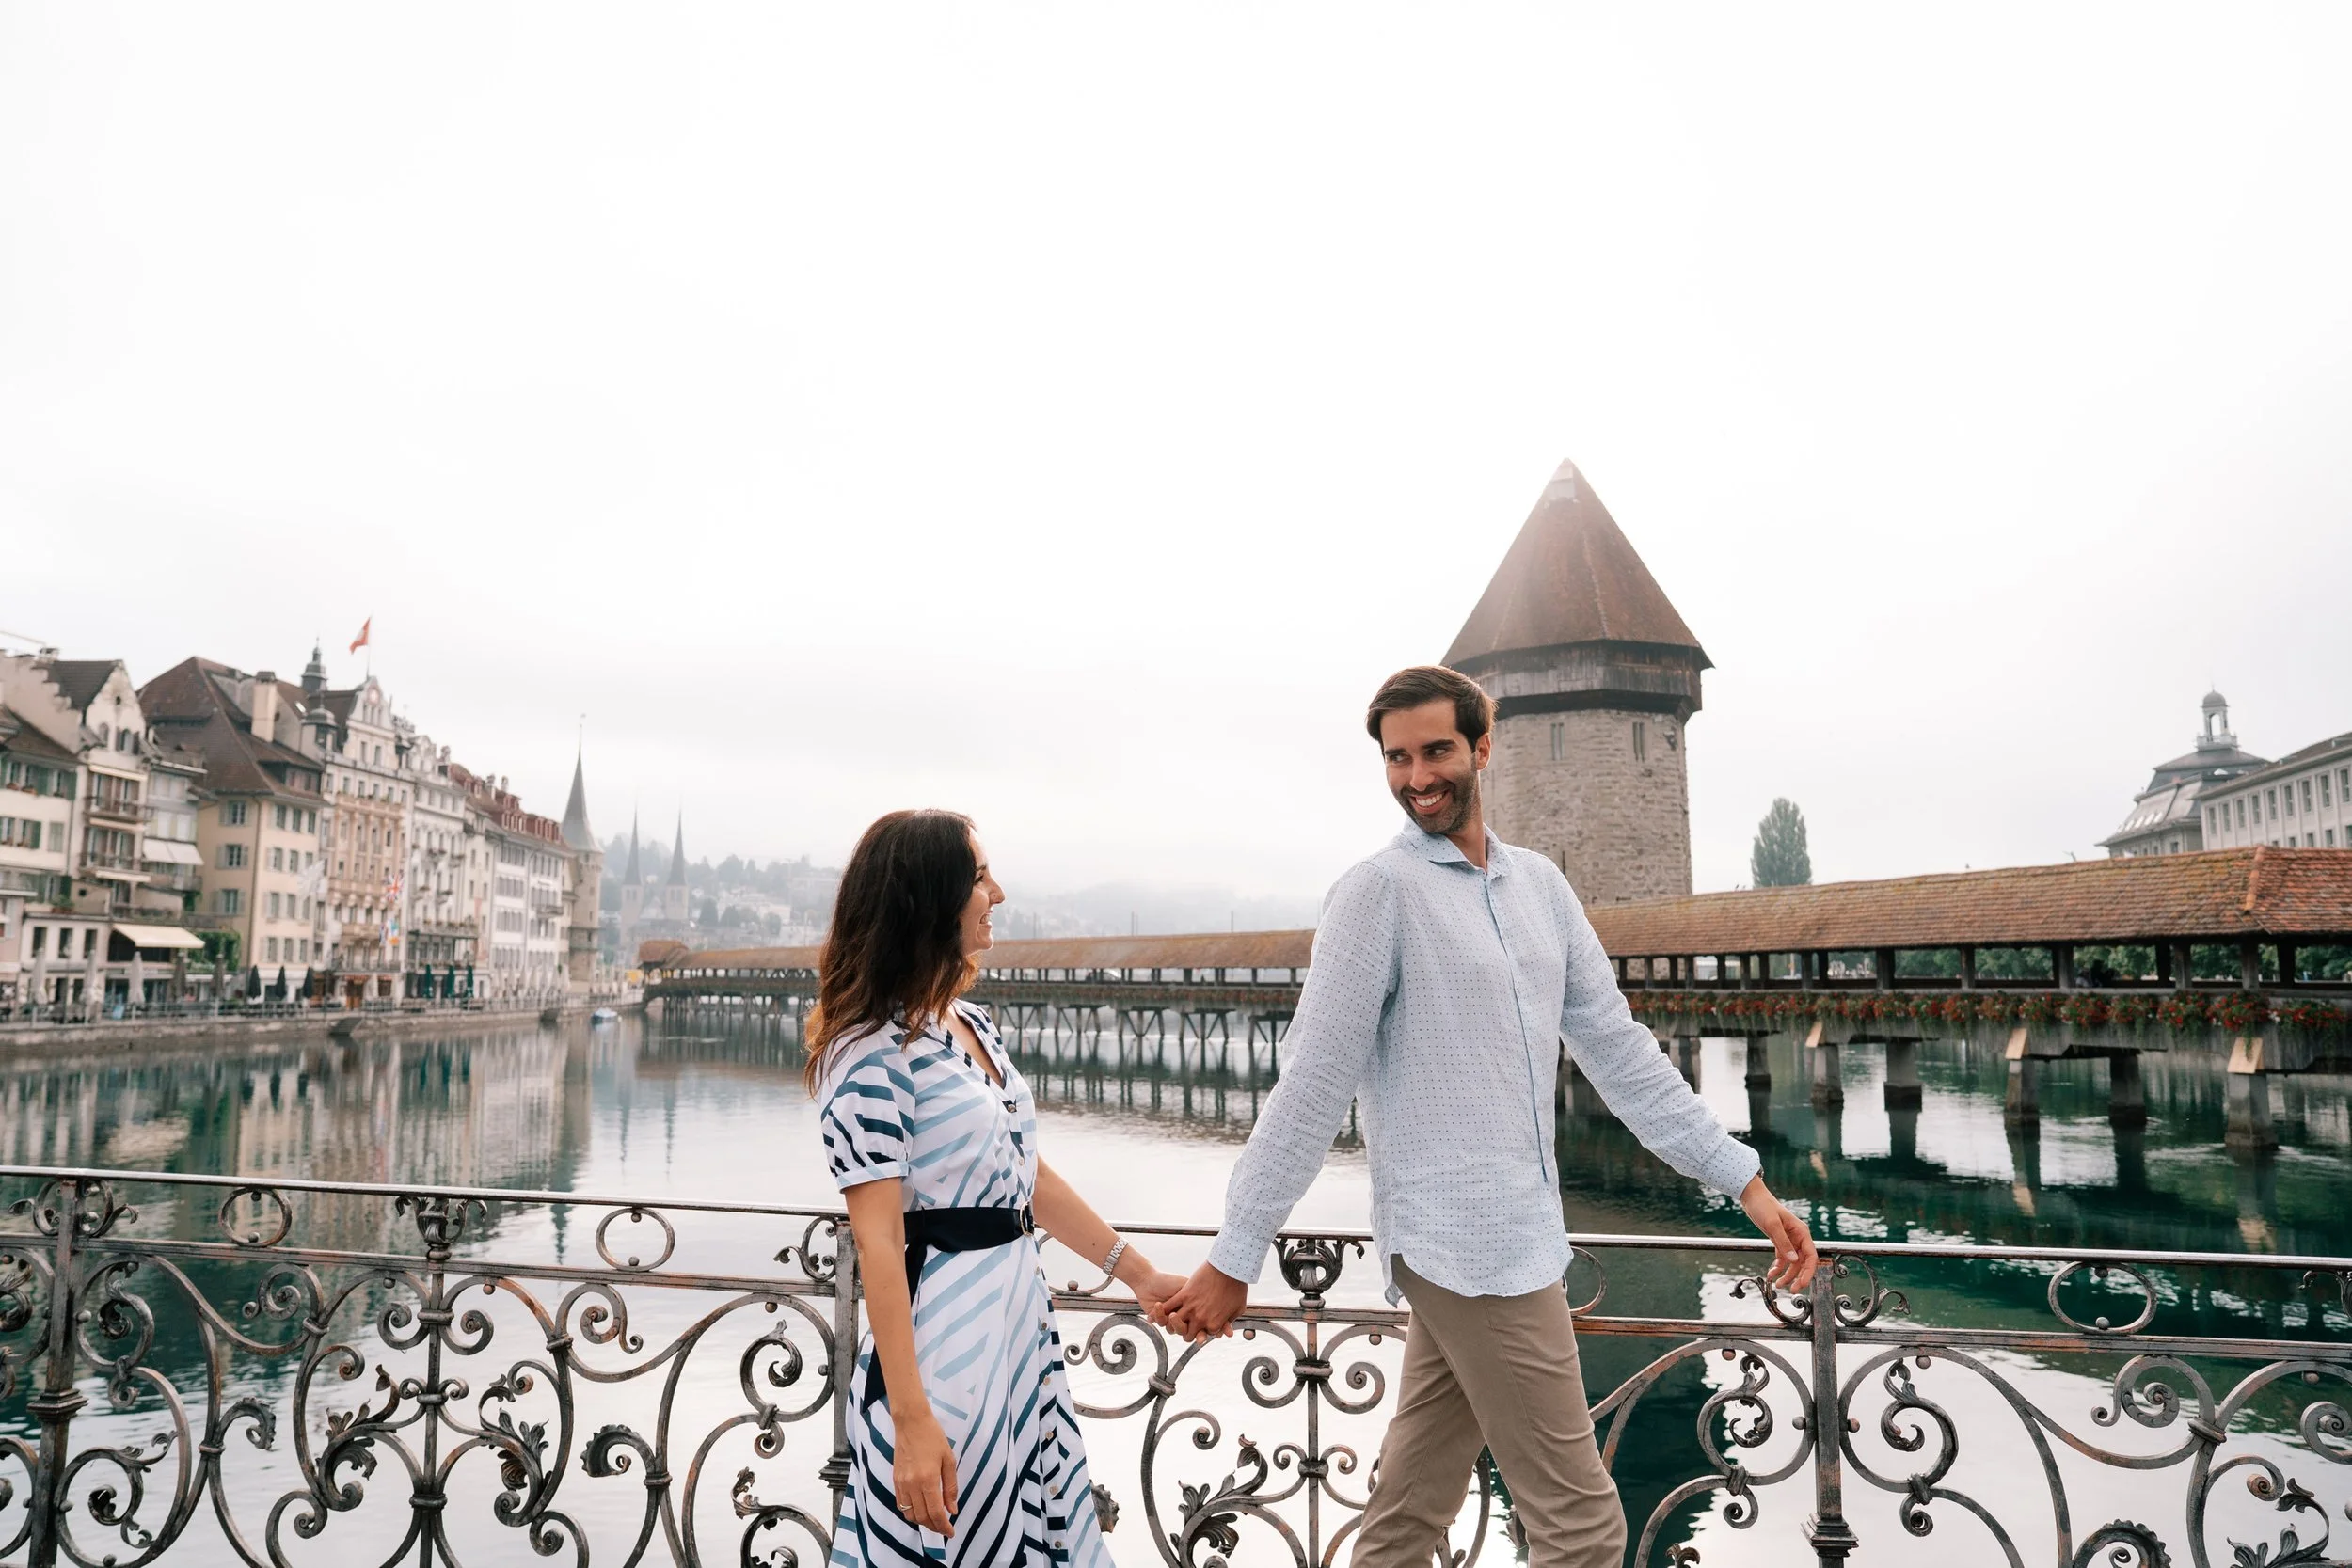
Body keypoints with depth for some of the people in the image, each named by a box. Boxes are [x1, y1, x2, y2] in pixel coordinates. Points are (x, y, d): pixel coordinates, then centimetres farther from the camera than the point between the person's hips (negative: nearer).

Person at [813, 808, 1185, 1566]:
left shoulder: (972, 1024, 9)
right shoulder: (873, 1054, -17)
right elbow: (878, 1242, -19)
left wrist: (1140, 1274, 15)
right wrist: (912, 1419, -21)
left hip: (1022, 1320, 8)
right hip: (940, 1340, -8)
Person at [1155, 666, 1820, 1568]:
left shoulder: (1540, 884, 11)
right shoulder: (1380, 888, -9)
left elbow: (1617, 1047, 12)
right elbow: (1313, 1082, -12)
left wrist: (1743, 1179, 6)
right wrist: (1234, 1260, -10)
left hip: (1517, 1235, 6)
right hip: (1468, 1245, -6)